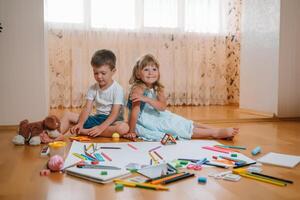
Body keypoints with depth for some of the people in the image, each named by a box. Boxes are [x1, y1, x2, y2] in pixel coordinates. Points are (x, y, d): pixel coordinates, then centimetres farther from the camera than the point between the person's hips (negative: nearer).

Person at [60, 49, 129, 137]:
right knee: (68, 115, 0)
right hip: (97, 118, 5)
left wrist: (101, 127, -33)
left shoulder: (117, 89, -12)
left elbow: (114, 113, -19)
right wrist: (80, 124, -24)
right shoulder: (93, 88, 4)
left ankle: (86, 132, -33)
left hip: (112, 121, -5)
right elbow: (87, 109, -5)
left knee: (124, 127, -39)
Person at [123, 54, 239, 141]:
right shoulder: (138, 89, -19)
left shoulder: (157, 89, 0)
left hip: (159, 118, 7)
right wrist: (131, 132, -24)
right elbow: (134, 111, -23)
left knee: (189, 124, 0)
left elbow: (162, 107, -17)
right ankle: (215, 133, -11)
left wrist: (146, 99, -31)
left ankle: (216, 131, 1)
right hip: (147, 123, -7)